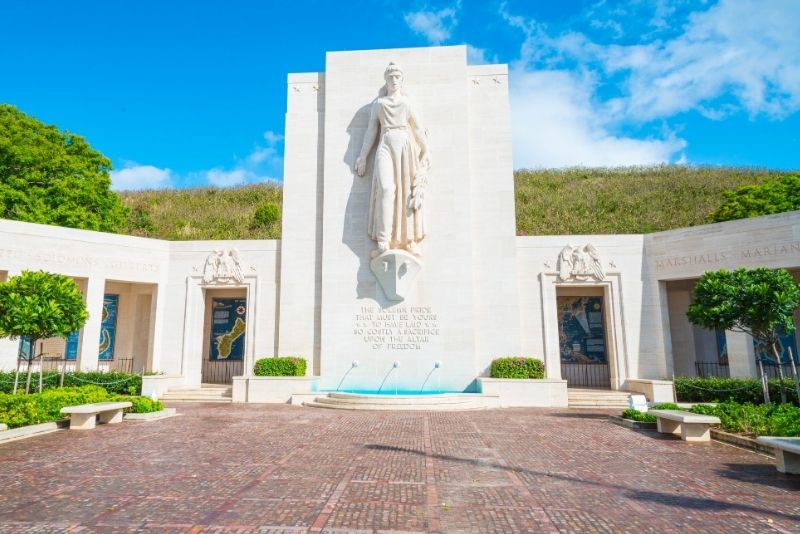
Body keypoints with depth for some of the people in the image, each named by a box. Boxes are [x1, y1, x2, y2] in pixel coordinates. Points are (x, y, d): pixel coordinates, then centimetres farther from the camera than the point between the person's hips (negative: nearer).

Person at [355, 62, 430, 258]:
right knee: (386, 189, -20)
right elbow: (371, 130, 15)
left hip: (405, 146, 2)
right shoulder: (378, 103, 20)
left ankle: (410, 239, -7)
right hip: (385, 145, -1)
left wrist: (425, 152, 13)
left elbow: (418, 128, 19)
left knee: (408, 191, -9)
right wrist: (363, 156, 8)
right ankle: (383, 242, -25)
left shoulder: (407, 102, 22)